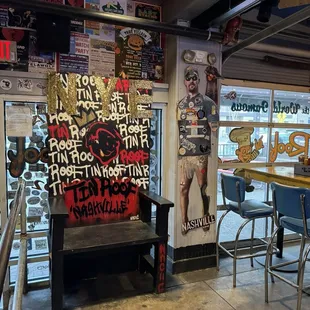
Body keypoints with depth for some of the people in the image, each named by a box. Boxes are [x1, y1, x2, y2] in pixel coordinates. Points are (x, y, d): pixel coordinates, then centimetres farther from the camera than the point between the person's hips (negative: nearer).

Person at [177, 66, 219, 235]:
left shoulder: (207, 103, 1)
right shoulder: (180, 104, 14)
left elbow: (215, 128, -1)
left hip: (201, 153, -3)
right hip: (183, 154, 4)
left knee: (204, 188, 7)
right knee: (183, 189, 7)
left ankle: (205, 217, 21)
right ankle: (184, 221, 18)